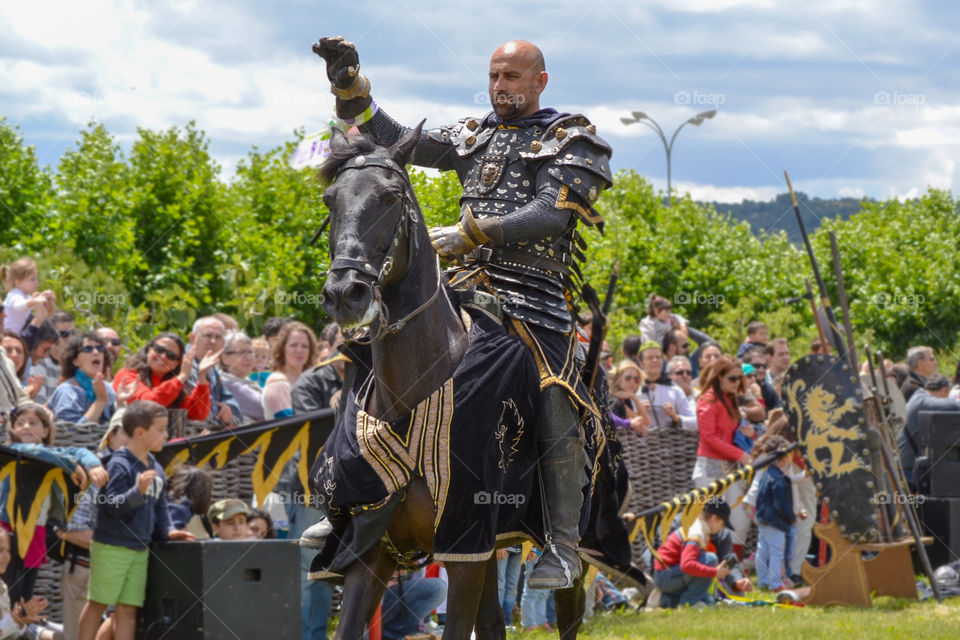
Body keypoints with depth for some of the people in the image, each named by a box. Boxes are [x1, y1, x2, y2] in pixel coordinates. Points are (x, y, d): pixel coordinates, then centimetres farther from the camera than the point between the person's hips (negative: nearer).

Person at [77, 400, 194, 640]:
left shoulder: (156, 469, 9)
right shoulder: (120, 465, -15)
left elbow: (160, 507, 19)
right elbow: (112, 505, -22)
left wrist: (167, 531, 4)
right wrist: (138, 491, -35)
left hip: (140, 549, 7)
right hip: (112, 547, -7)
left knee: (128, 609, 7)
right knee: (98, 603, 1)